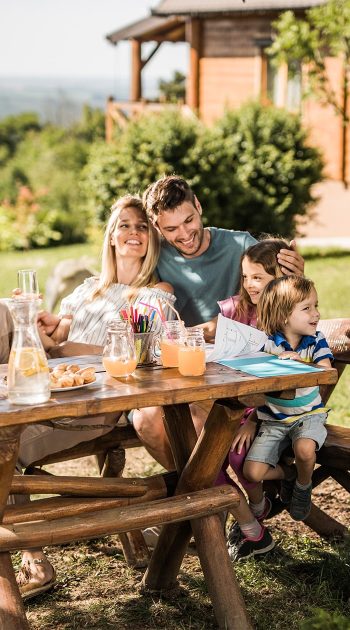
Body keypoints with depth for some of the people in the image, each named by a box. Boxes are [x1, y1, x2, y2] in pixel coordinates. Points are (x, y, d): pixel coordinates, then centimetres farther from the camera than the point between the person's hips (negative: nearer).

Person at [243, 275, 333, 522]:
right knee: (252, 472, -13)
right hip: (273, 419, 1)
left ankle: (303, 486, 1)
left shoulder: (316, 341, -5)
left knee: (304, 448, -34)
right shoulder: (267, 344, -9)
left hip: (309, 414, 0)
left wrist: (299, 361, -32)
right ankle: (286, 474, 21)